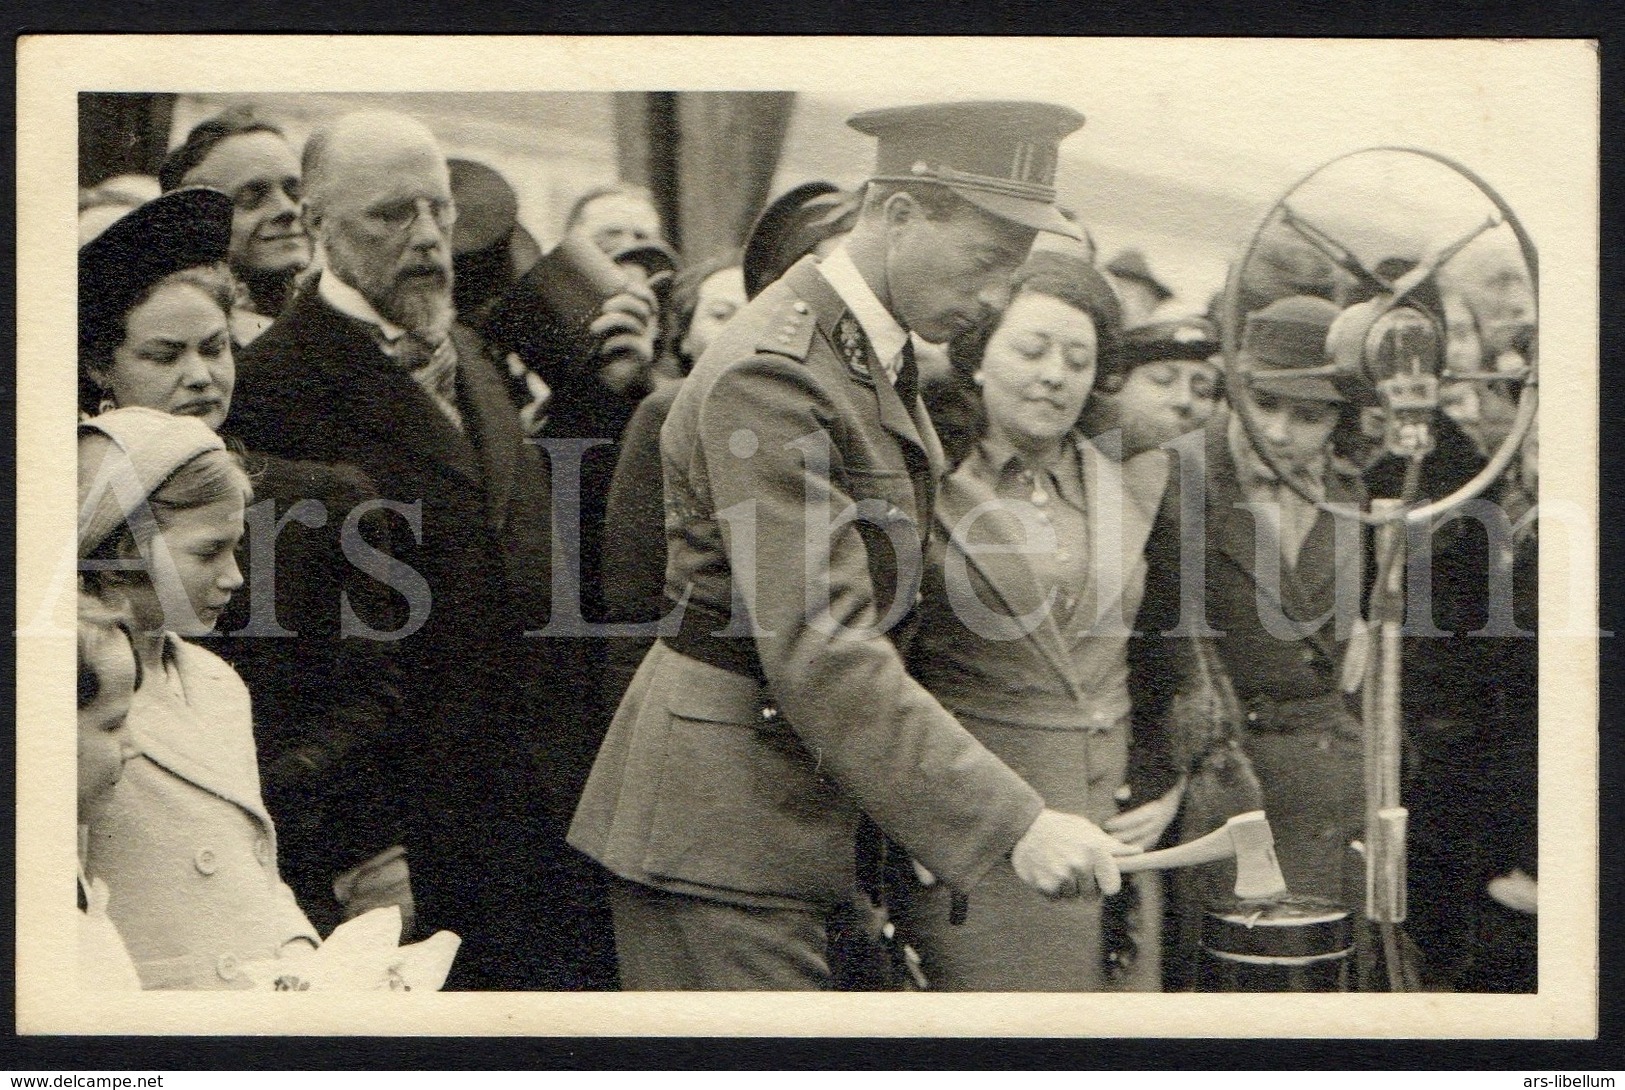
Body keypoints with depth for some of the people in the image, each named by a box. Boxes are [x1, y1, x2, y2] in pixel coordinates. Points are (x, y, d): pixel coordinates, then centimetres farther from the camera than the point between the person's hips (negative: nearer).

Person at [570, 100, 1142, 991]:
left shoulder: (879, 358, 12)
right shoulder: (771, 375, -20)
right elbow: (821, 651, -27)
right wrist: (1015, 823, -29)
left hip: (804, 804, 9)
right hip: (722, 824, -9)